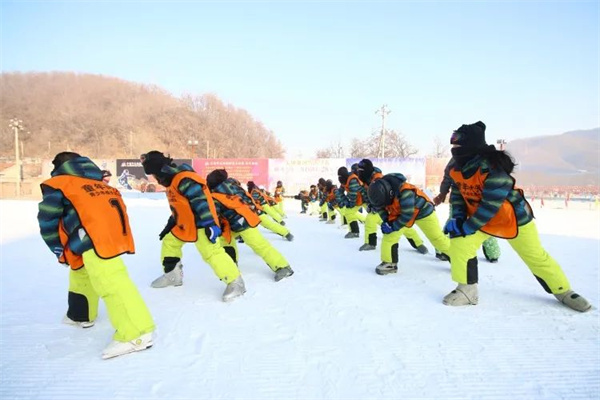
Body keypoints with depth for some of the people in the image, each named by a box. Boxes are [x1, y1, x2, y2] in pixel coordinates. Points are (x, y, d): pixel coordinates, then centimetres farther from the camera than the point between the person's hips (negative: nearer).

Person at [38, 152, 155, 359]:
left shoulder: (57, 183, 17)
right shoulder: (99, 183, 36)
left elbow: (48, 220, 13)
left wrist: (59, 250, 23)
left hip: (95, 238, -8)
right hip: (113, 232, 8)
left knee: (110, 281, -15)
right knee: (81, 271, 29)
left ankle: (136, 333, -20)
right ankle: (81, 315, 46)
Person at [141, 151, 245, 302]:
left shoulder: (184, 179, -21)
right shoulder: (172, 181, 15)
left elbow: (201, 201, -28)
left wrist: (210, 224, -32)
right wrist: (170, 225, 27)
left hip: (199, 224, -11)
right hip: (184, 225, 11)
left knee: (211, 252, -18)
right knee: (169, 242, 20)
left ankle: (235, 282, -11)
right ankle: (172, 275, 34)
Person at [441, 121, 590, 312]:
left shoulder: (493, 169, -34)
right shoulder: (456, 169, -12)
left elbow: (490, 205, -33)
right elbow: (457, 194, 0)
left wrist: (468, 227, -28)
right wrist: (458, 218, -14)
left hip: (513, 218, -5)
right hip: (478, 218, 5)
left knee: (535, 256, 9)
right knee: (459, 243, -16)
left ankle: (563, 291, 32)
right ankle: (467, 290, -2)